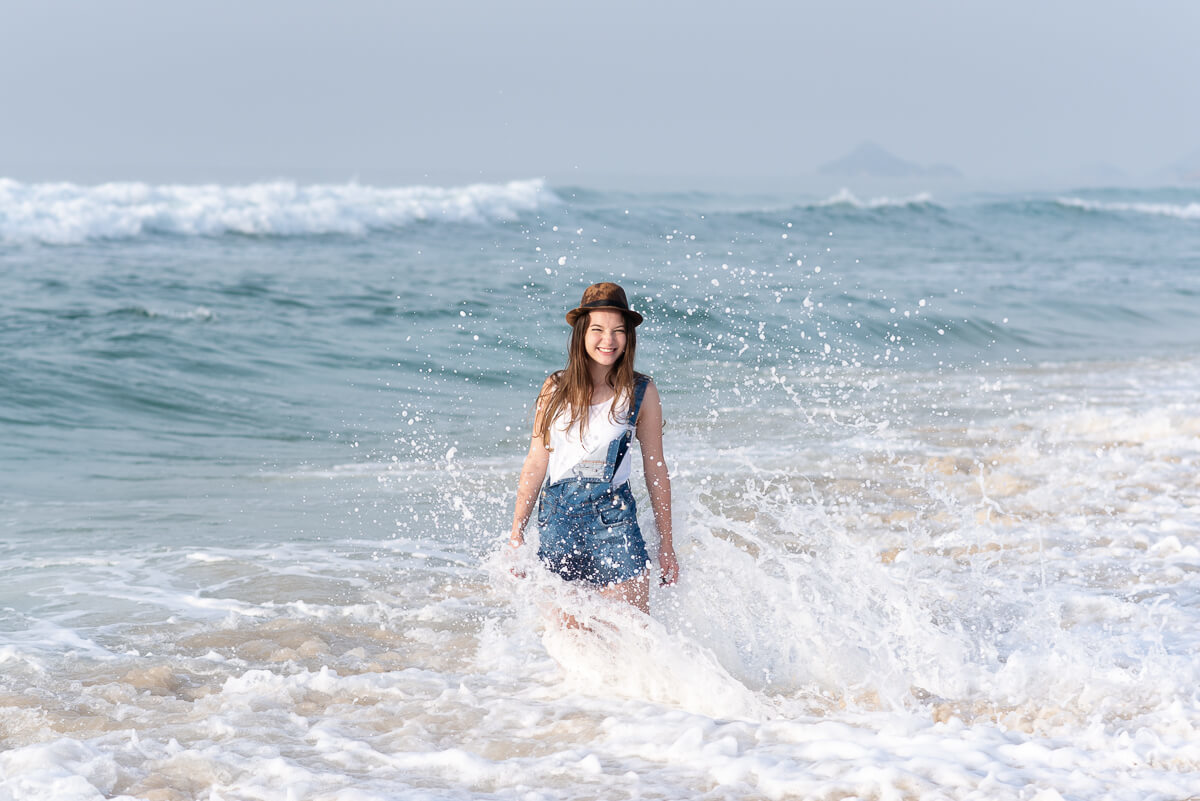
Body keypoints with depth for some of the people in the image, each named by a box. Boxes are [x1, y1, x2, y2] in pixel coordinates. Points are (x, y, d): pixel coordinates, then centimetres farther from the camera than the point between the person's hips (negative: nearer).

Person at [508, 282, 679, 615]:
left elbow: (655, 470, 5)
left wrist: (666, 545, 7)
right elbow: (536, 463, 7)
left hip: (613, 517, -2)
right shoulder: (556, 389, 3)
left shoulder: (641, 393, 0)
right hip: (557, 516, 2)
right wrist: (517, 532, 7)